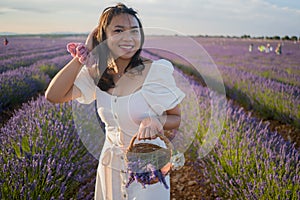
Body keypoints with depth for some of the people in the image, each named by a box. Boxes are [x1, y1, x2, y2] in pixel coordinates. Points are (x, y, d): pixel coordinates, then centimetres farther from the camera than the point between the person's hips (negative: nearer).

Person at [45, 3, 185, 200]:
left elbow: (177, 119, -7)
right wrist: (83, 55, -14)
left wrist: (156, 121, -30)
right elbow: (53, 95, -14)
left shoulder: (157, 71, -18)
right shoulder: (97, 73, -5)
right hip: (110, 166, 4)